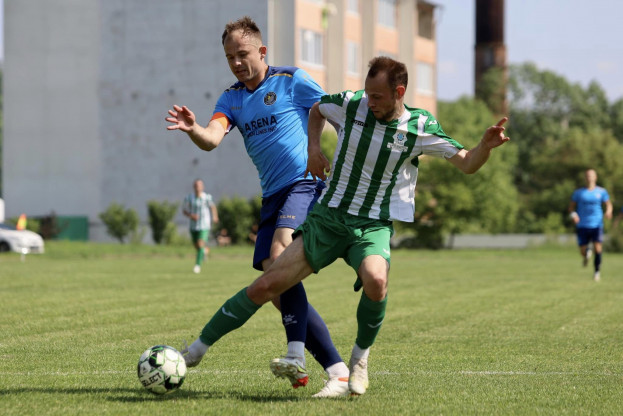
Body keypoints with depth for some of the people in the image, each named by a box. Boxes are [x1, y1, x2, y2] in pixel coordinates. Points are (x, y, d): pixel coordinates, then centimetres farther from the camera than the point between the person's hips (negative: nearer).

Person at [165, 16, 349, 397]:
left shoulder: (292, 80, -1)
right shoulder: (232, 98, 13)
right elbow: (213, 138, -5)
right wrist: (192, 129, -27)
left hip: (305, 183, -7)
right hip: (273, 195, 7)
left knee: (280, 251, -31)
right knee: (274, 285, -3)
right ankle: (336, 370, -1)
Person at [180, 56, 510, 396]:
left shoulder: (420, 128, -8)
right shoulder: (350, 105, -4)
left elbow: (466, 164, -3)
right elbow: (316, 108, 19)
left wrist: (486, 146, -23)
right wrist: (313, 148, 6)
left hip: (374, 227, -2)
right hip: (328, 217, 2)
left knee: (375, 281, -35)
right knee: (266, 285, -8)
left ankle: (360, 356, -7)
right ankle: (196, 349, 4)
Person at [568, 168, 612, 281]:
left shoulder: (601, 192, 4)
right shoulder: (578, 192, 4)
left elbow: (608, 204, 12)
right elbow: (571, 206, 9)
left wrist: (608, 212, -10)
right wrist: (573, 215, -12)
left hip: (597, 224, -1)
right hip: (582, 225, 1)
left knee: (597, 248, -15)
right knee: (582, 251, 0)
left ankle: (597, 272, 0)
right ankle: (587, 253, 39)